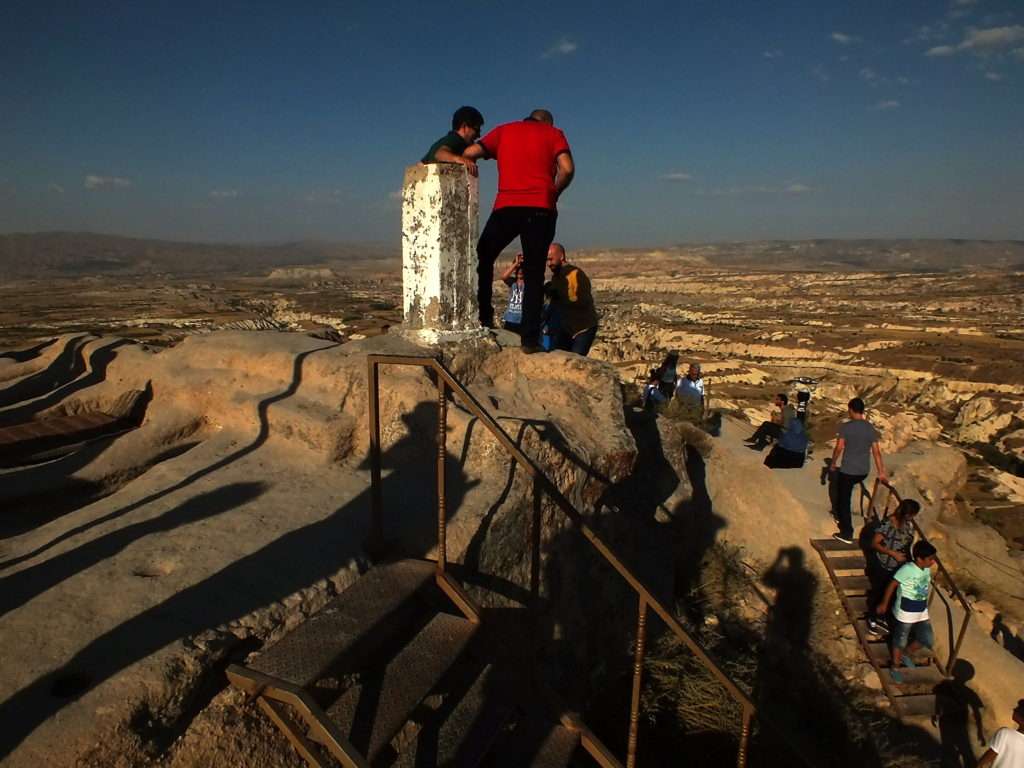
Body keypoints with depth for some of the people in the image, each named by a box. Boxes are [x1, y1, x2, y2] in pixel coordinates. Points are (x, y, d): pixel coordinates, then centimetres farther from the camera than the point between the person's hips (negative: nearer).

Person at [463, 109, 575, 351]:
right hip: (541, 209, 0)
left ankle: (483, 317, 10)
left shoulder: (504, 130, 19)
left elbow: (470, 153, 5)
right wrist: (552, 193, 14)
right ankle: (530, 338, -3)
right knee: (534, 274, 3)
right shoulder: (554, 133, 17)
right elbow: (567, 169, 0)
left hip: (507, 206, 0)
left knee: (483, 259, 18)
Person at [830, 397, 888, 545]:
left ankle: (846, 534, 7)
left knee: (843, 501, 4)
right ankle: (841, 515, 43)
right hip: (864, 471, 6)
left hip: (848, 470, -6)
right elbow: (876, 452, 2)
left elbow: (839, 448, -13)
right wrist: (881, 473, 7)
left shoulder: (845, 426, -14)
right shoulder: (871, 428, 1)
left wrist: (833, 463, 3)